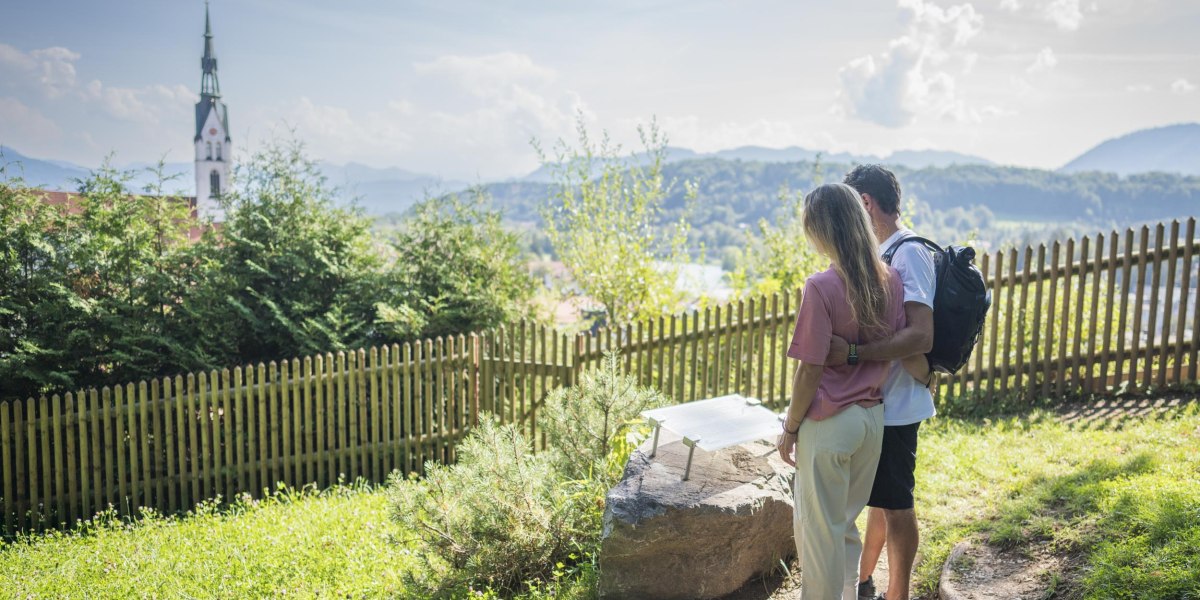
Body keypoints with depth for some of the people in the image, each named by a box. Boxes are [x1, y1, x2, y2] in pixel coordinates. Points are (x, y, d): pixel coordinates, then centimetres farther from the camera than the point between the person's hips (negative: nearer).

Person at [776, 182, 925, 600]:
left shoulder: (822, 287, -19)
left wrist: (790, 428, -6)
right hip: (873, 417, 7)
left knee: (817, 530, 9)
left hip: (829, 422, -7)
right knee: (846, 523, 22)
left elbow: (810, 370, -17)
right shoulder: (890, 280, -1)